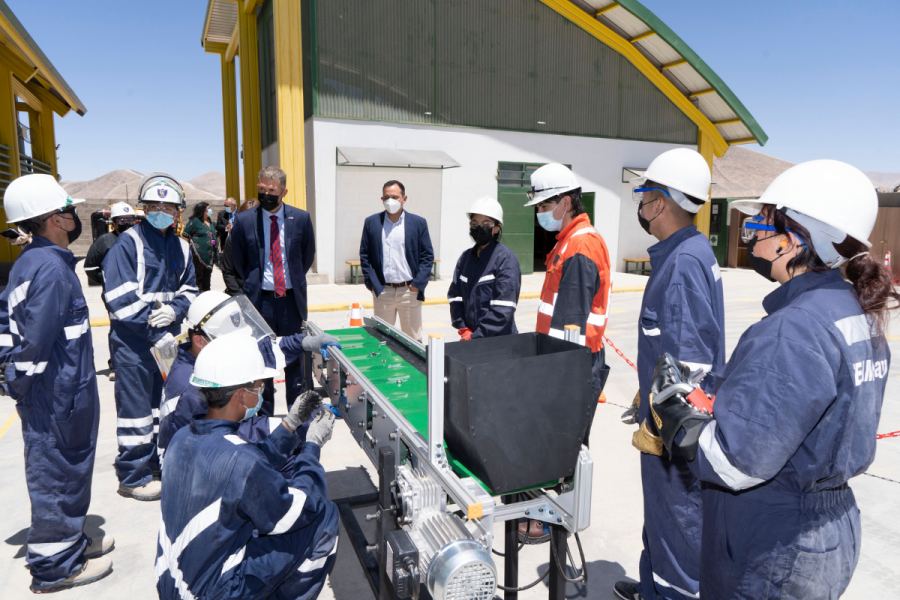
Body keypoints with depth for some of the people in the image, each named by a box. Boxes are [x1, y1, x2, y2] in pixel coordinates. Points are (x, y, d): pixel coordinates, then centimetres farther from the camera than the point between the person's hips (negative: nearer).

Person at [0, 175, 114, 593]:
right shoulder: (51, 267, -21)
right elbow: (36, 341, -24)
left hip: (51, 391, 10)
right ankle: (55, 566, 20)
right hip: (57, 395, -9)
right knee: (57, 471, 4)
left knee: (63, 468, 21)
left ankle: (68, 541, 38)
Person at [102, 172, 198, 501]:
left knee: (161, 400, 16)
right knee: (136, 405, 0)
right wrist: (156, 336, -19)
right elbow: (121, 299, -17)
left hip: (167, 337, 6)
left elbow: (189, 290, 13)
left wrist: (174, 310, -11)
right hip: (132, 339, -6)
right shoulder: (128, 243, -11)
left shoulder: (180, 247, 9)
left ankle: (155, 462, 32)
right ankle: (133, 477, 13)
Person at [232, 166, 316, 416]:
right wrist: (253, 285, 10)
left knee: (295, 359, 9)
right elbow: (238, 262, 10)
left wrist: (295, 282, 11)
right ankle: (264, 417, 20)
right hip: (259, 301, 0)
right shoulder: (243, 220, 0)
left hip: (292, 300, 1)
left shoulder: (301, 218, 1)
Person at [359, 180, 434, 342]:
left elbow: (428, 256, 3)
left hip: (410, 291, -1)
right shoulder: (371, 222, 6)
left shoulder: (418, 223, 2)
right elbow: (364, 255, 7)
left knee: (413, 339, 6)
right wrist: (372, 284, -3)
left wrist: (418, 283, -7)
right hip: (382, 291, 1)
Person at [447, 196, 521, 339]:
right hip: (469, 338, 5)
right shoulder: (465, 258, 10)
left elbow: (503, 307, -16)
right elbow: (454, 296, 9)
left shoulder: (506, 259, -10)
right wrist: (463, 329, -3)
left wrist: (476, 336, -17)